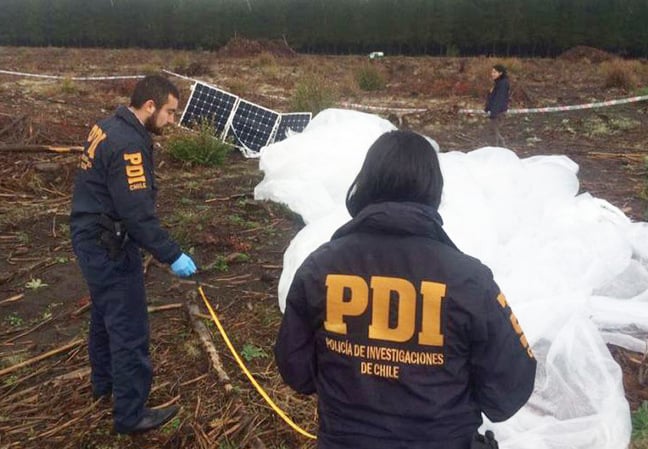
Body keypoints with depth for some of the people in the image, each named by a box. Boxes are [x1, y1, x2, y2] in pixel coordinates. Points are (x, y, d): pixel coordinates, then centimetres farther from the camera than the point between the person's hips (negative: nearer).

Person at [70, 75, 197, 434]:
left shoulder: (109, 128, 7)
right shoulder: (128, 144, -24)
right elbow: (138, 213, -28)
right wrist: (173, 256, -23)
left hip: (92, 238, 11)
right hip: (108, 247, -10)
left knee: (105, 314, 26)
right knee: (129, 328, 0)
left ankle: (104, 382, 46)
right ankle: (131, 414, 13)